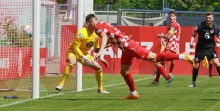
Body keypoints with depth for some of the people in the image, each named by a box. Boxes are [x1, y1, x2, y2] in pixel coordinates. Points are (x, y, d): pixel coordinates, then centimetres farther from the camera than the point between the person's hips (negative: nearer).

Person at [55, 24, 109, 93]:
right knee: (72, 63, -39)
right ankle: (61, 84, -34)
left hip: (84, 53, 7)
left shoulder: (96, 34, -5)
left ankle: (100, 89, 19)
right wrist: (85, 58, -34)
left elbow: (96, 49, 9)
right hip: (73, 51, -7)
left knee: (98, 68, 0)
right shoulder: (82, 33, -26)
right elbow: (75, 47, -27)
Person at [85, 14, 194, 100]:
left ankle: (182, 56, -14)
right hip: (125, 48, 10)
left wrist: (100, 52, -39)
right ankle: (133, 93, 25)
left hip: (128, 45, -10)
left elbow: (104, 37, -28)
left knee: (154, 58, -12)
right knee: (124, 72, 15)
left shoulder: (98, 26, -8)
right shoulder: (102, 25, 21)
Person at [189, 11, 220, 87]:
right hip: (200, 48, 0)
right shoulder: (200, 25, -12)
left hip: (210, 48, 0)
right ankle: (193, 82, 17)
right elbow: (194, 35, -3)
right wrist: (191, 42, -21)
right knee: (196, 65, 0)